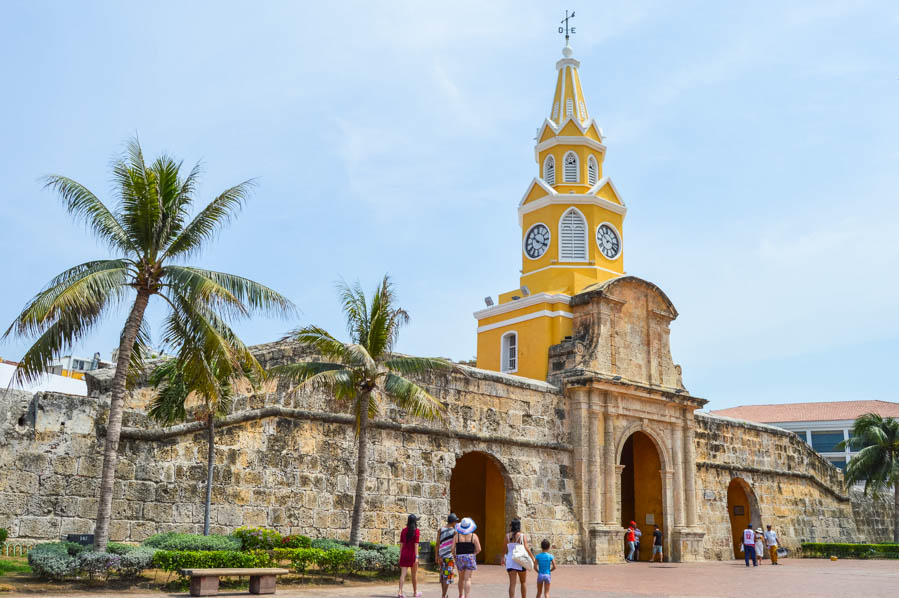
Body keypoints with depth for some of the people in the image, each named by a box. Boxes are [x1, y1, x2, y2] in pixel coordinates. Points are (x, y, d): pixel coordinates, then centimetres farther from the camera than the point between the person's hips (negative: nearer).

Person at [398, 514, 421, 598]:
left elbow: (401, 543, 7)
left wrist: (400, 555, 13)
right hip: (412, 554, -3)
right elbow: (416, 544, -13)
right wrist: (416, 557, -13)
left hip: (404, 554, 3)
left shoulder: (404, 530, 5)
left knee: (403, 574, 0)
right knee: (414, 574, 13)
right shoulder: (416, 531, -8)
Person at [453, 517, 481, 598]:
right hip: (470, 558, -2)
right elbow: (479, 549, -5)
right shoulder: (473, 536, -3)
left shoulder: (457, 535, -2)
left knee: (461, 578, 21)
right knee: (468, 579, -3)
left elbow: (453, 548, -5)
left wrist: (454, 557, 11)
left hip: (459, 558, 2)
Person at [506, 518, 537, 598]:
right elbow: (526, 549, -11)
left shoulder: (507, 536, -1)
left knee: (512, 583, 2)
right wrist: (533, 557, 0)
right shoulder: (522, 536, -8)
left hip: (510, 561, 2)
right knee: (523, 582, 17)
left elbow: (505, 550, 5)